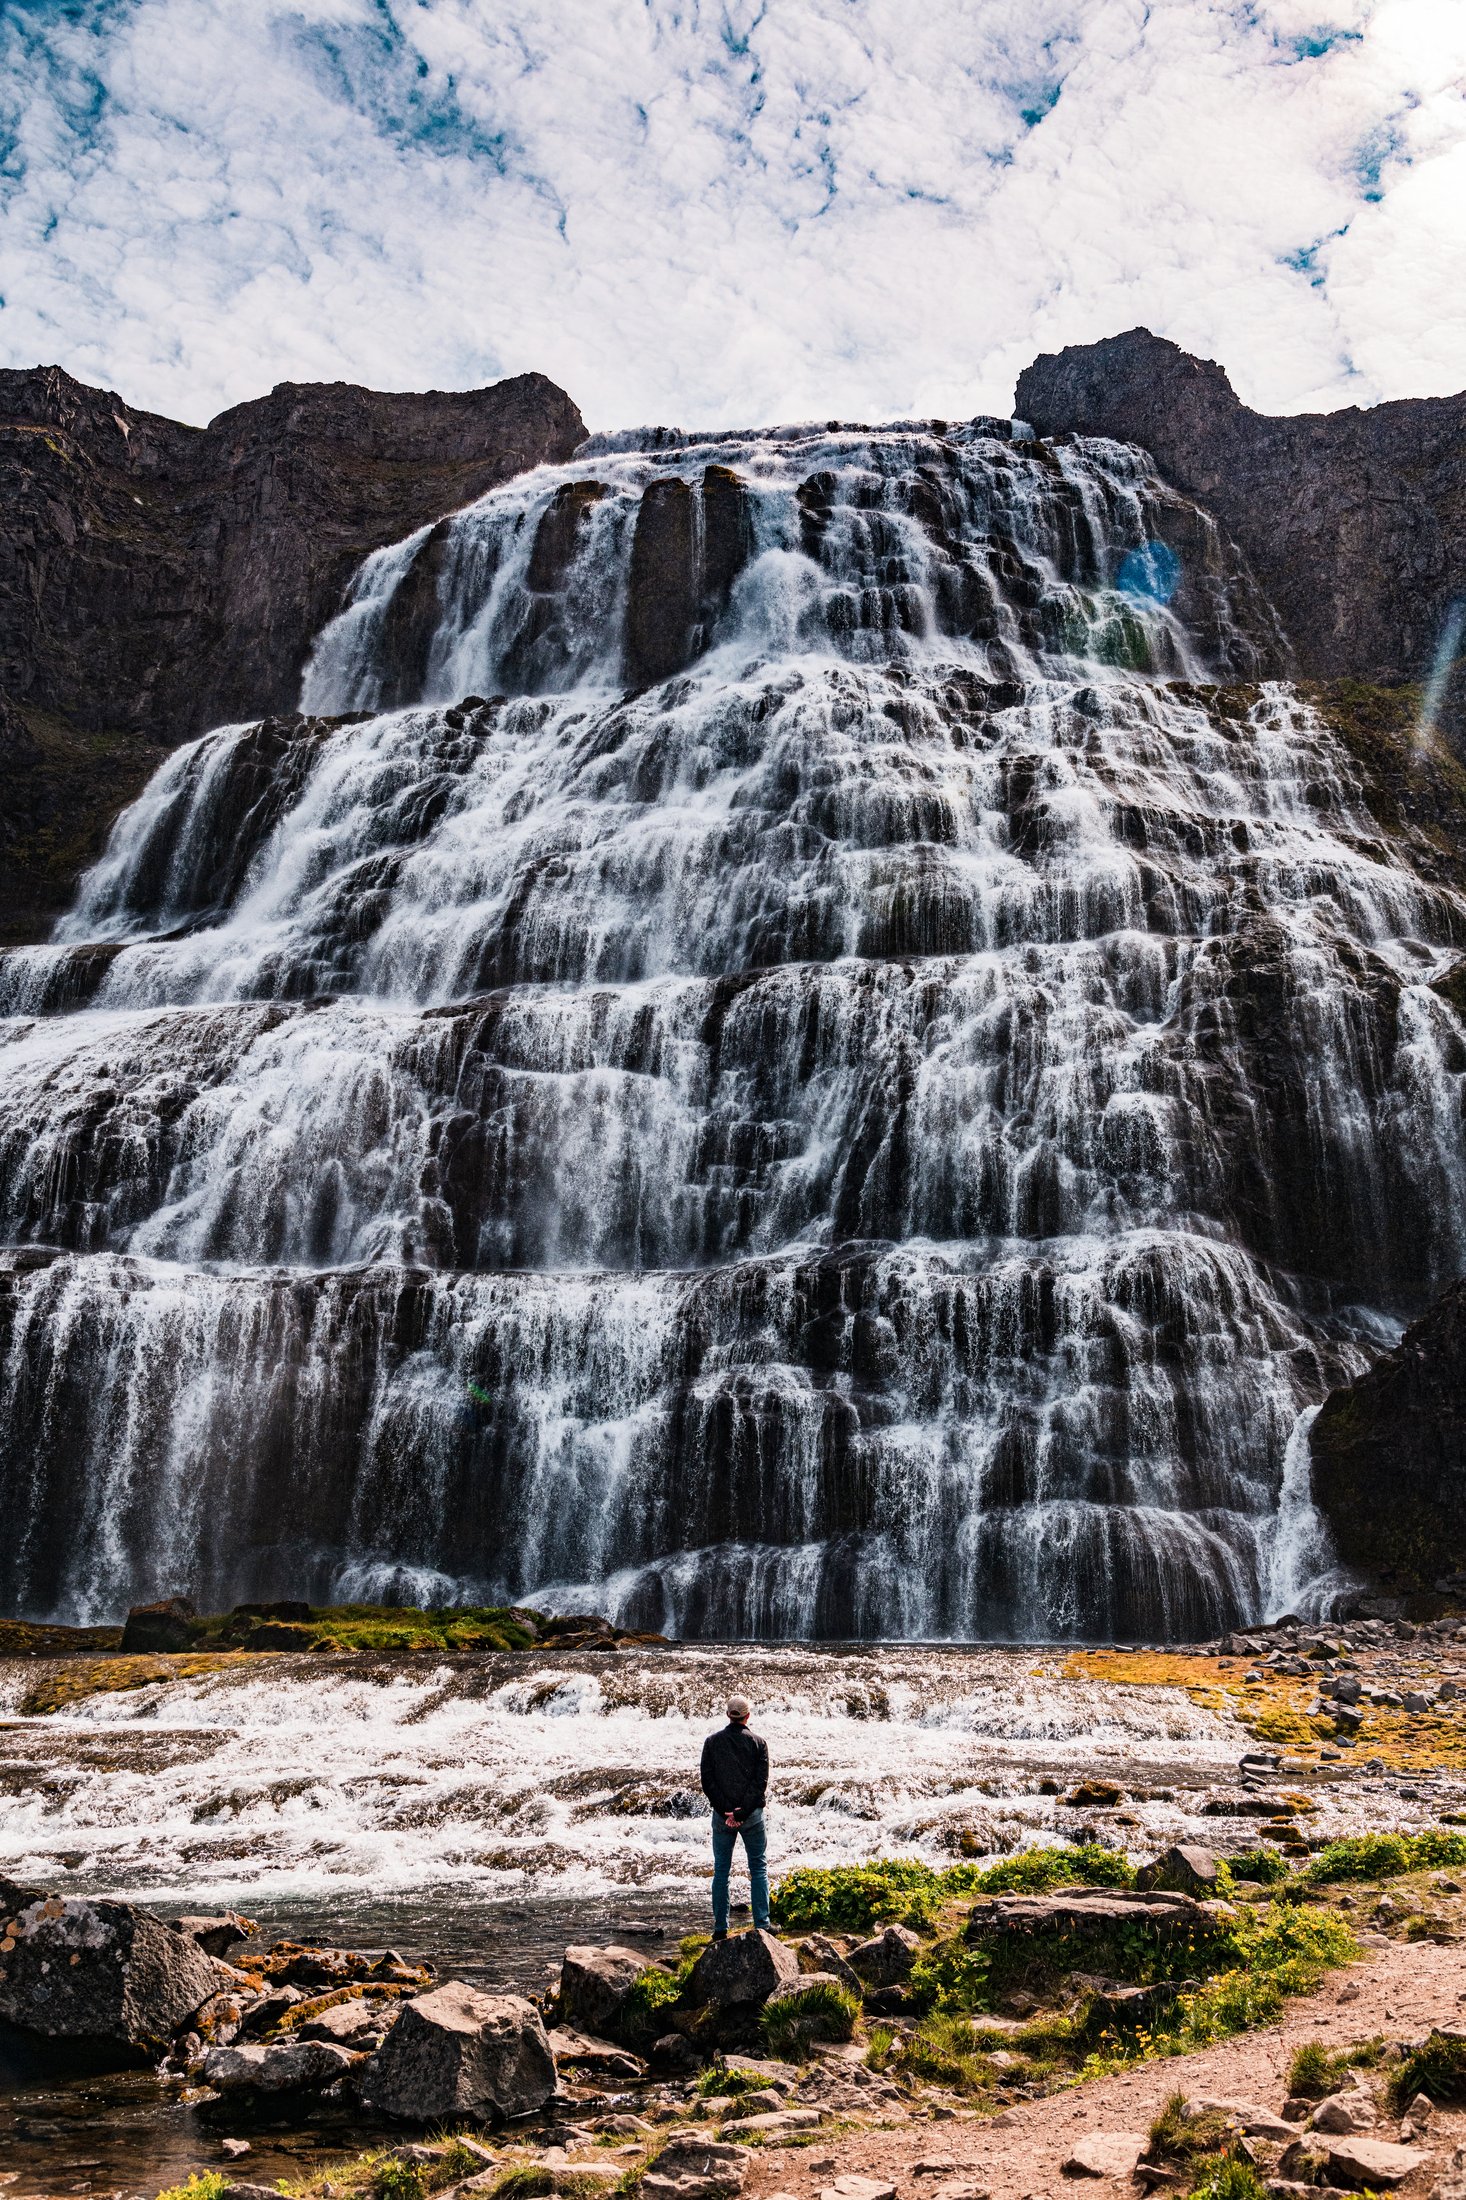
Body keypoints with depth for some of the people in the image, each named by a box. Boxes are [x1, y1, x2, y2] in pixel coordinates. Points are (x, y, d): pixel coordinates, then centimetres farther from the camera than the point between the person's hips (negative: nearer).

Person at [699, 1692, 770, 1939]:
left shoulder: (712, 1742, -1)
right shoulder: (758, 1743, -4)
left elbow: (707, 1782, -5)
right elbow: (761, 1783, -10)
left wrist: (726, 1812, -7)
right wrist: (742, 1813, -12)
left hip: (721, 1816, 1)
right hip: (752, 1815, -1)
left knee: (721, 1870, 10)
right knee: (758, 1868, 9)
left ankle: (720, 1928, 10)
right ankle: (761, 1925, 3)